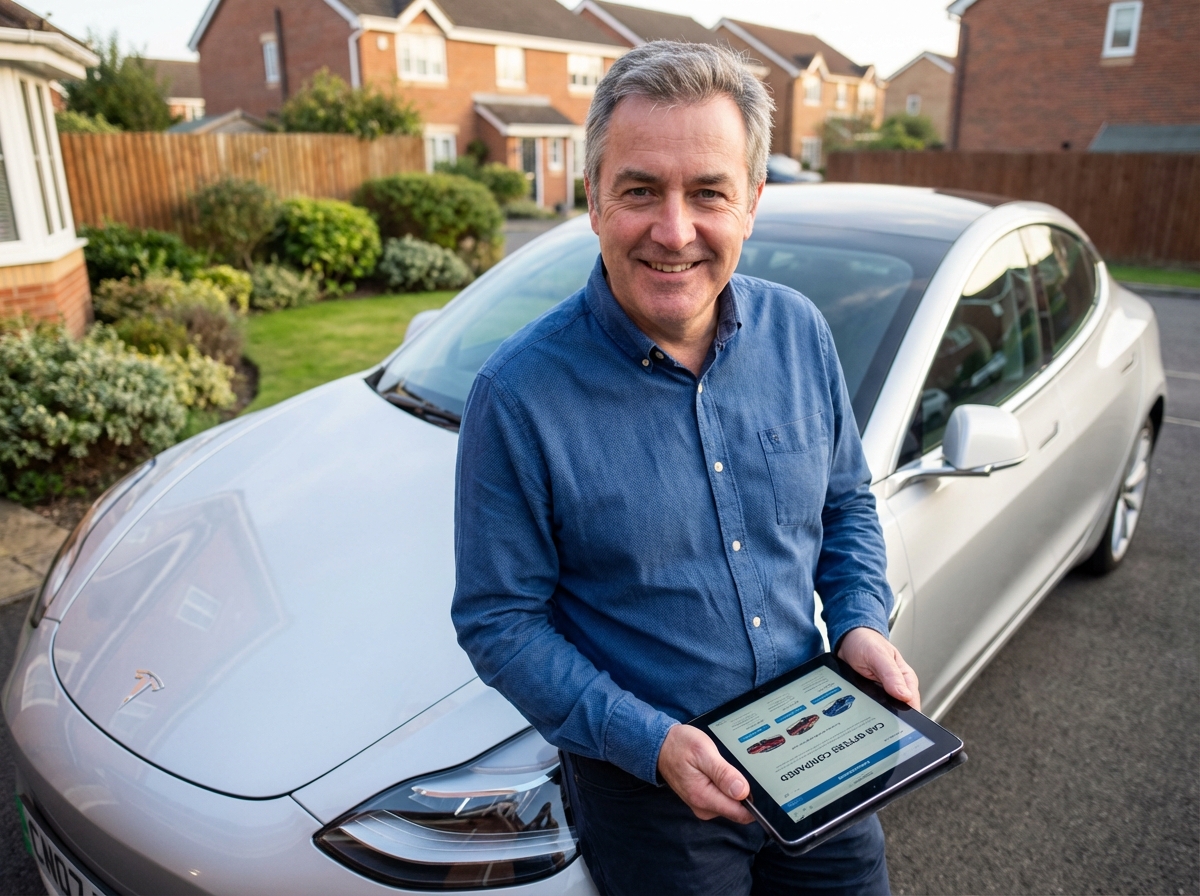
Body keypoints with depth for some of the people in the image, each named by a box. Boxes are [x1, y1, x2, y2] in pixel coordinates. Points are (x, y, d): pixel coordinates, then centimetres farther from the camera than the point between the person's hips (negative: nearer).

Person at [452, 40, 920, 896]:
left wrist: (864, 622, -8)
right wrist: (648, 740, -22)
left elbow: (847, 504, 7)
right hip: (645, 788, -4)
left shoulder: (799, 330, -6)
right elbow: (498, 623, -15)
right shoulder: (520, 393, -21)